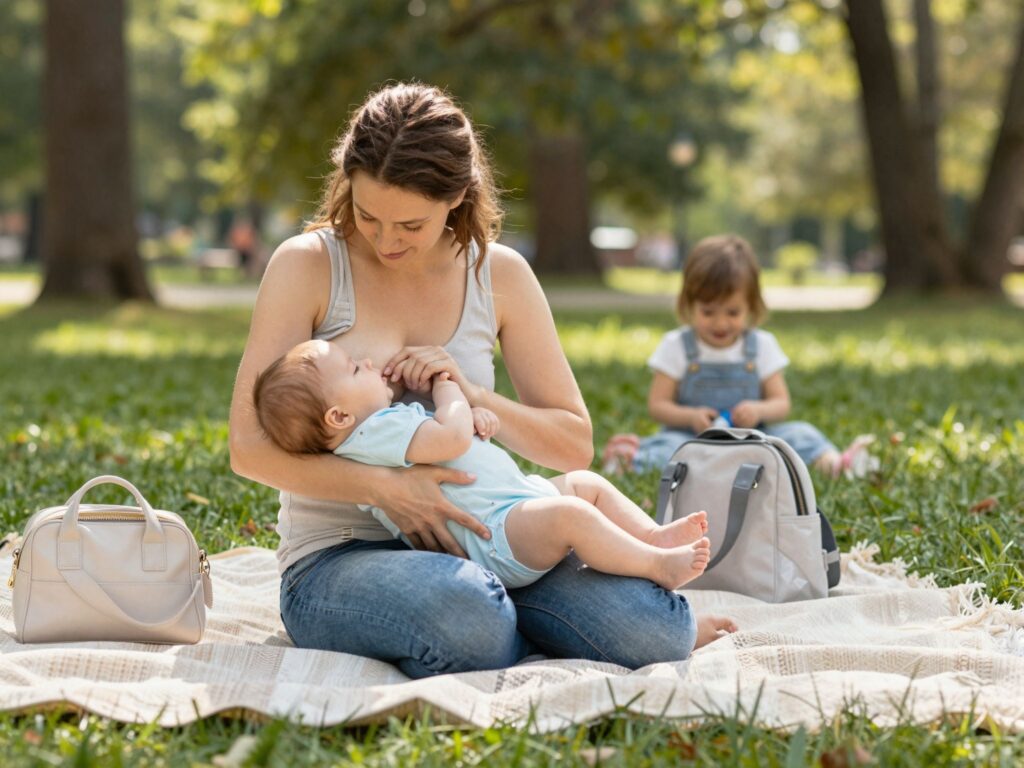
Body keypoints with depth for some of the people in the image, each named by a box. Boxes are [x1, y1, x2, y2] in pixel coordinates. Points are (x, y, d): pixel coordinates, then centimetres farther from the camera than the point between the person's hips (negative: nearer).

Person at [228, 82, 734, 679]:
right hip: (338, 556, -2)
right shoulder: (308, 265, -4)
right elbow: (250, 447, -10)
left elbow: (575, 445, 7)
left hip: (471, 541, 3)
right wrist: (384, 486, -24)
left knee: (654, 627, -24)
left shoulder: (499, 274, 6)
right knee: (464, 615, -38)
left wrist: (474, 395, -12)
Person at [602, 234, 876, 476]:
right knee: (667, 445, -33)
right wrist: (691, 416, -19)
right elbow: (657, 405, 2)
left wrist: (760, 410, -17)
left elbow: (781, 403, 7)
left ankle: (833, 462, -44)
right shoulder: (676, 346, 3)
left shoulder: (762, 346, 7)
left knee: (798, 433, -20)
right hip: (691, 437, -2)